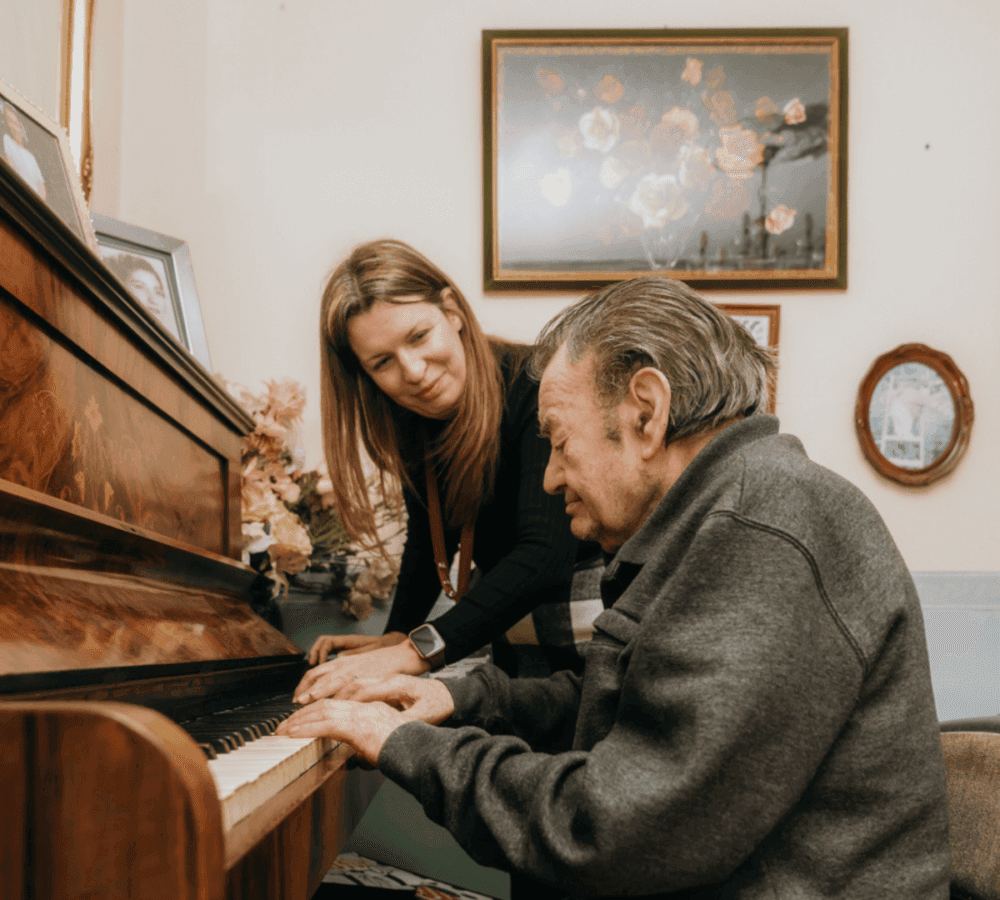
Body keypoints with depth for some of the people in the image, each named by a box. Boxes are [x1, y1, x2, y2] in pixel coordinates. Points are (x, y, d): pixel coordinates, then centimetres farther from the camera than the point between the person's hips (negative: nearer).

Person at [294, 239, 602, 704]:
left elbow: (546, 554, -30)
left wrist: (417, 652, -35)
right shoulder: (414, 423, 2)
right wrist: (396, 636, 1)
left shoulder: (534, 387, -20)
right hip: (517, 639, 6)